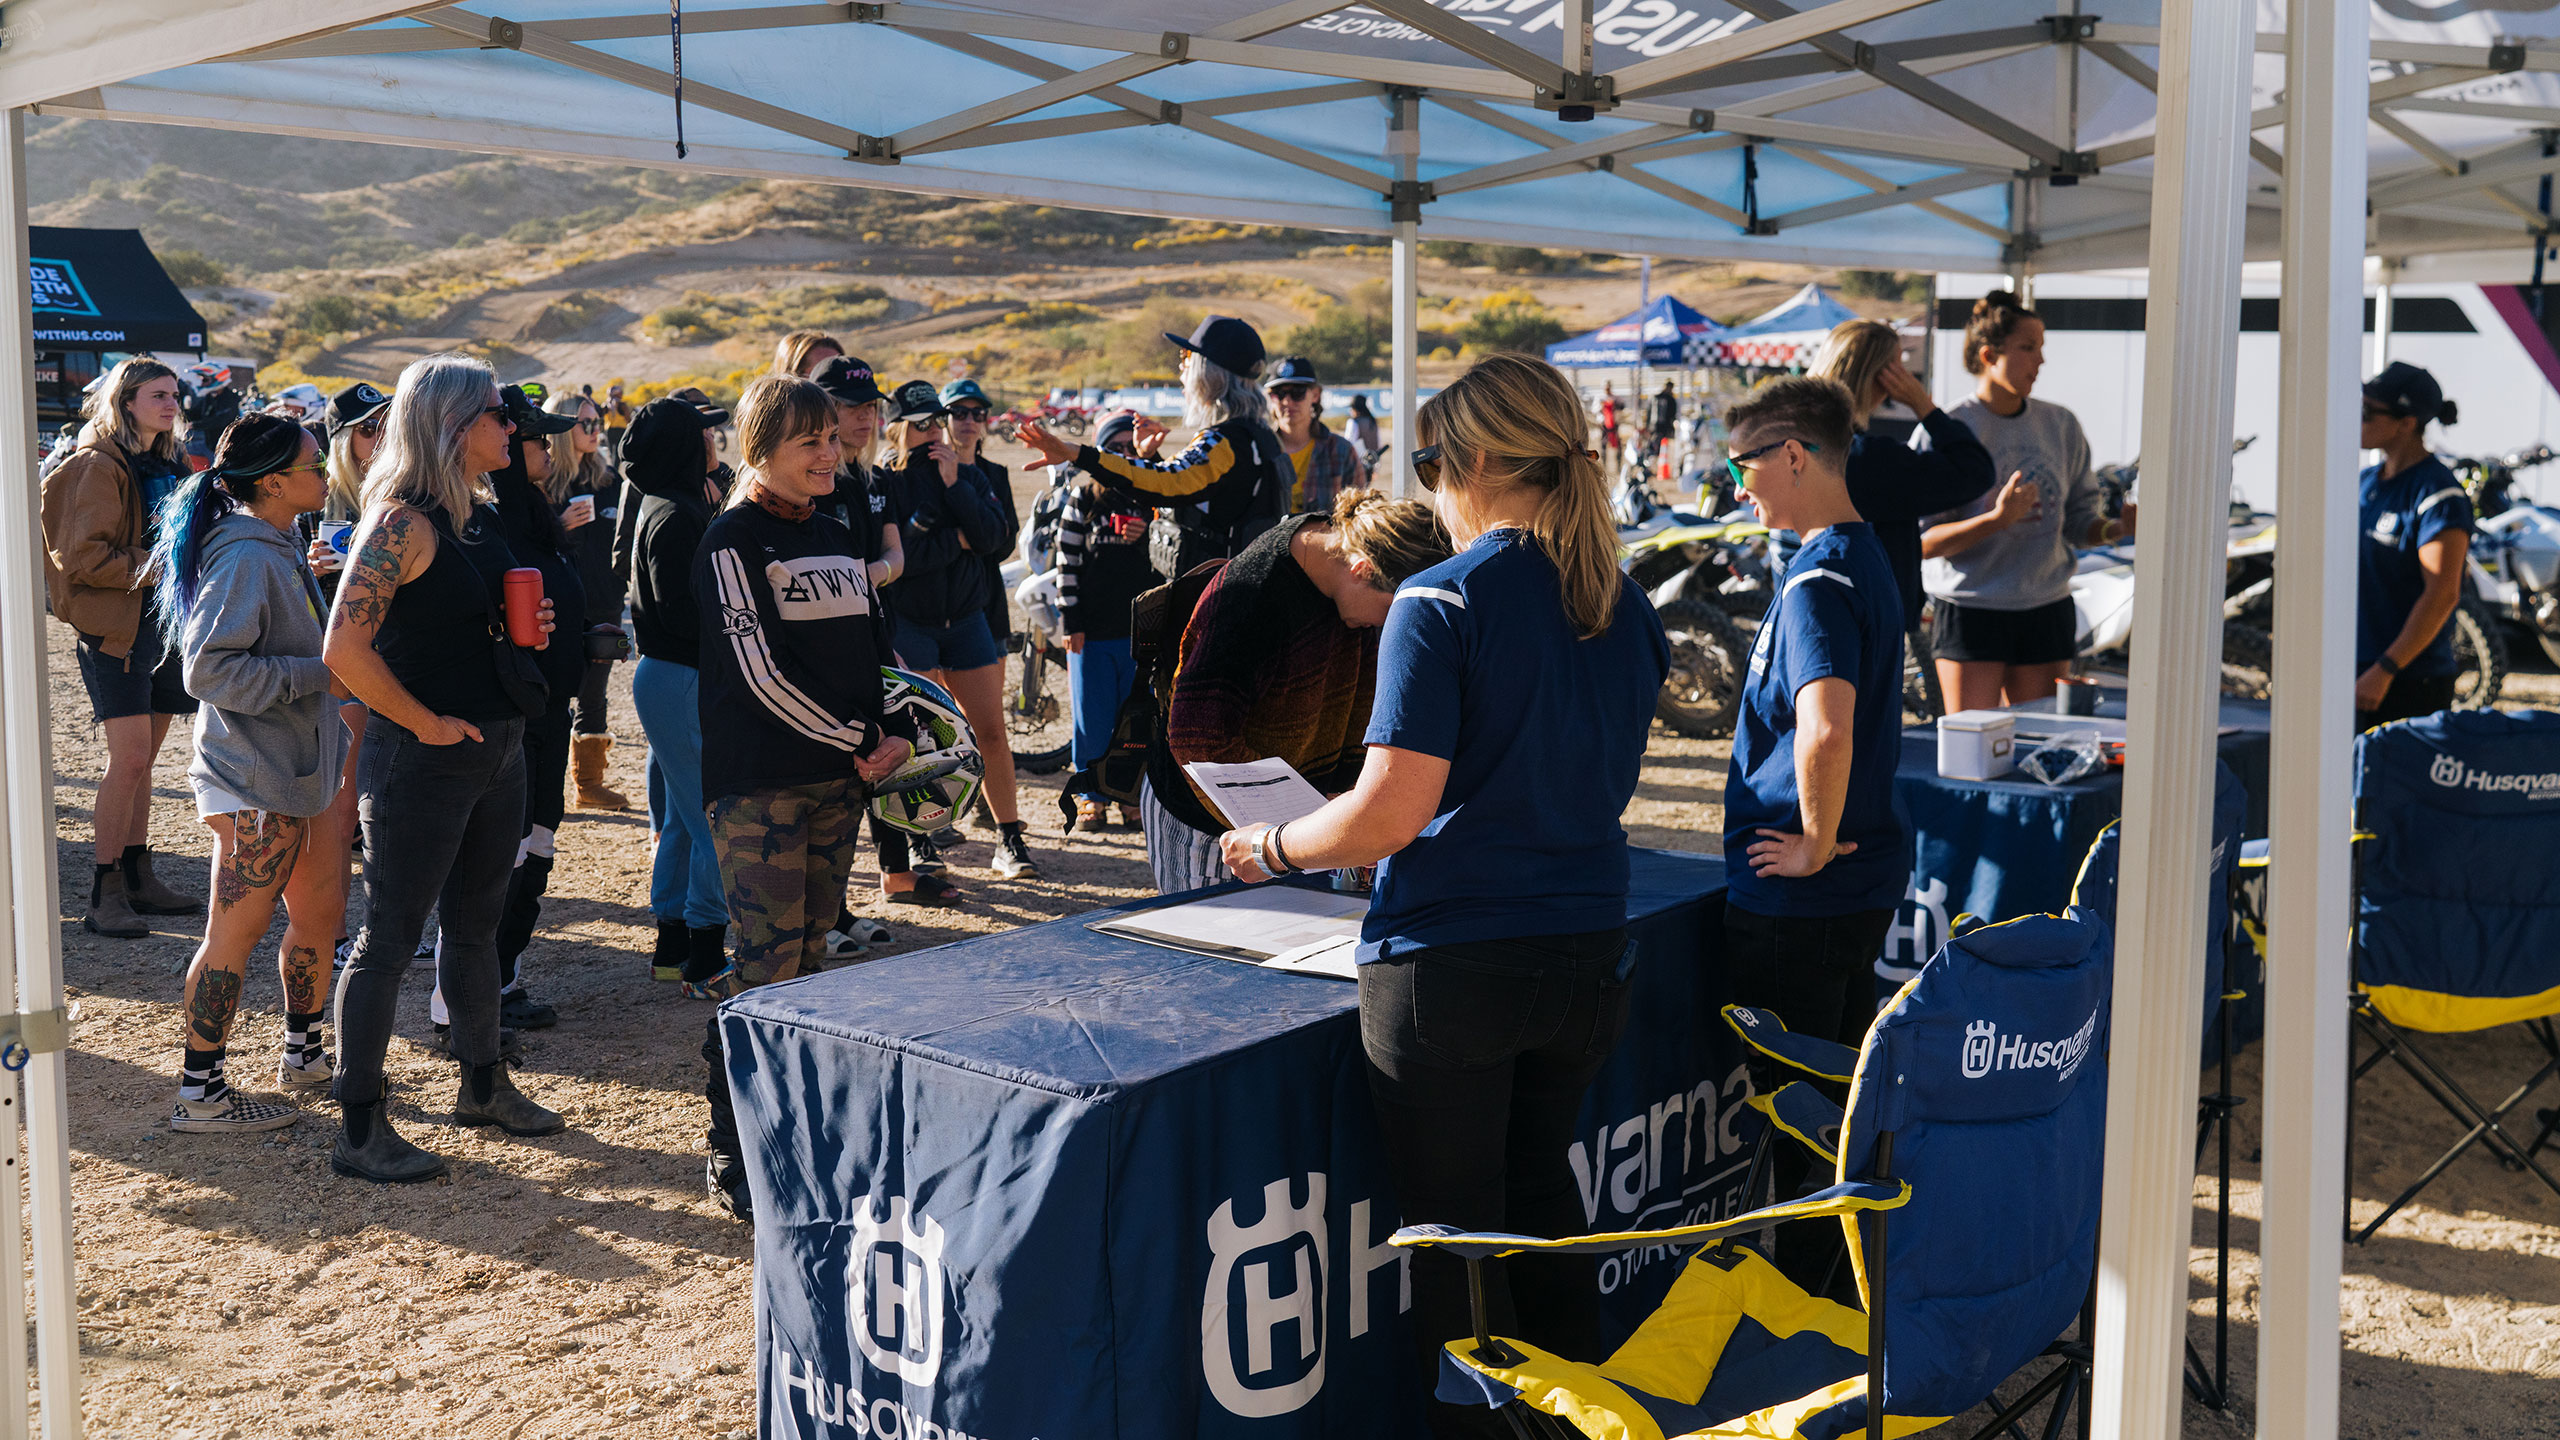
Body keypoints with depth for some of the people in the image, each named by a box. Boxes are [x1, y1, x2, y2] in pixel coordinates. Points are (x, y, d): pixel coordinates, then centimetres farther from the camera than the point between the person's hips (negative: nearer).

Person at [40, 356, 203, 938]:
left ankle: (137, 876, 19)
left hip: (162, 623, 8)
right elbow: (84, 556, -16)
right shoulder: (99, 466, -10)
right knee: (130, 757, -11)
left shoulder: (167, 466, 17)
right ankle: (105, 894, -4)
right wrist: (155, 565, -18)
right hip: (115, 628, -8)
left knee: (141, 759, 12)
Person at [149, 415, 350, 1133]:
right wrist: (317, 675, -24)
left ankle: (304, 1053, 32)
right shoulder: (245, 558, -19)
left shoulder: (280, 550, 12)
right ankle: (201, 1093, 8)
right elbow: (209, 669, -25)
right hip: (255, 780, -10)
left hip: (302, 765, 10)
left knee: (321, 911, 17)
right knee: (237, 933, -2)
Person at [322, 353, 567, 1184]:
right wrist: (425, 723, -18)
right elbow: (346, 650, -25)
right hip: (425, 759, -9)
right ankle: (360, 1130, 8)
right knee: (390, 938, 0)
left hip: (497, 745, 9)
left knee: (475, 923, 20)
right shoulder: (403, 522, -18)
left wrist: (526, 629, 5)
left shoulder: (480, 514, 10)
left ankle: (483, 1085, 35)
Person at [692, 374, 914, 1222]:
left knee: (808, 955, 9)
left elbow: (871, 650, 20)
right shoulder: (733, 541, -6)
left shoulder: (836, 538, 16)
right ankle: (732, 1150, -3)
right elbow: (759, 672, -13)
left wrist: (893, 735, 3)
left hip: (840, 777, 7)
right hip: (760, 783, -7)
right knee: (766, 966, -10)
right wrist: (856, 743, -11)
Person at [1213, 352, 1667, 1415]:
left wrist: (1274, 848, -3)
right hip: (1584, 957, 7)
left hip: (1450, 965, -7)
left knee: (1455, 1238, 7)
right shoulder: (1627, 611, 7)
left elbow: (1392, 810, -19)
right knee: (1542, 1206, 23)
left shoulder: (1444, 602, -14)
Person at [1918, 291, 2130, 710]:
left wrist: (2114, 530, -9)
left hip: (2047, 612, 4)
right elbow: (1924, 542, -13)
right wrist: (1997, 518, -26)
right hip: (1971, 612, -4)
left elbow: (2078, 520, 12)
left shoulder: (2060, 425, 8)